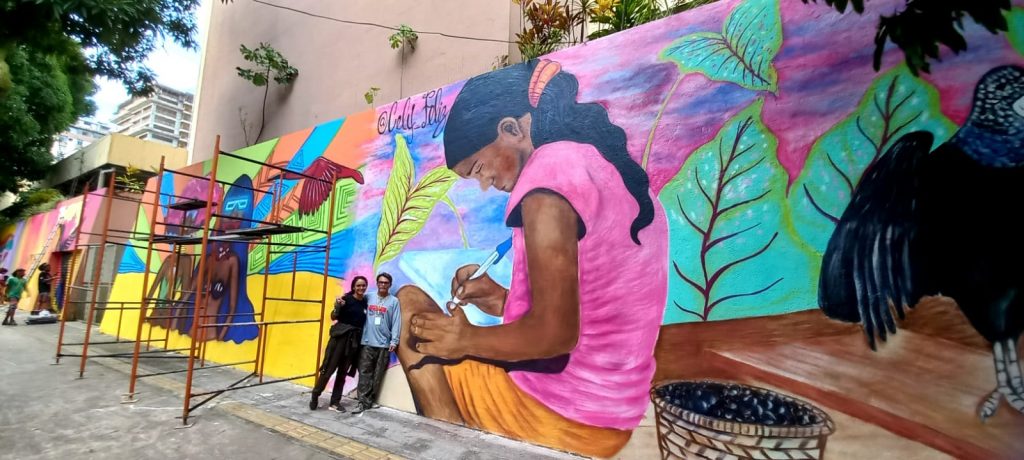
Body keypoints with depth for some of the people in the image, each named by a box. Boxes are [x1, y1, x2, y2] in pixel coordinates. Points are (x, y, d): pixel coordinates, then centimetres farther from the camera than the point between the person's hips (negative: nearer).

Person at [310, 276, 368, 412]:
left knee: (343, 371, 9)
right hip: (341, 335, -4)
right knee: (329, 368, 0)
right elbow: (334, 316, -9)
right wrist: (338, 306, -27)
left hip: (355, 339, 4)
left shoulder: (366, 302, 5)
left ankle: (335, 402, 16)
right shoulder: (346, 298, -7)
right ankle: (315, 396, 16)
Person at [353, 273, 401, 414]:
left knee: (377, 375, 7)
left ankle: (370, 401, 18)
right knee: (365, 373, -1)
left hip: (384, 344, -1)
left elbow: (396, 323, -2)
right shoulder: (368, 297, 7)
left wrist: (394, 341, -8)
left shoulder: (394, 301, 2)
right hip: (367, 342, 1)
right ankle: (363, 402, 3)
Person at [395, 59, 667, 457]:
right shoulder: (616, 172, 8)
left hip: (555, 413, -8)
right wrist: (508, 303, 8)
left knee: (409, 305, 2)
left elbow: (555, 333, -24)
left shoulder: (550, 168, -17)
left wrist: (466, 340, -8)